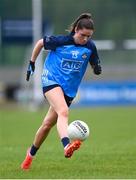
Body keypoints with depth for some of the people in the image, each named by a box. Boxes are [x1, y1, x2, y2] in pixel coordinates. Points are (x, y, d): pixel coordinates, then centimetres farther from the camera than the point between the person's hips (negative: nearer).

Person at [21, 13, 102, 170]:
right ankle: (67, 145, -54)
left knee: (48, 124, 11)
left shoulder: (90, 47, -2)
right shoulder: (60, 41, -12)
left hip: (70, 90, 4)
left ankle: (31, 154, 32)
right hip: (52, 80, -4)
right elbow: (40, 43, 4)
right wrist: (32, 63, 10)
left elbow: (96, 69, 9)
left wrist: (97, 68, -15)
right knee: (63, 112, -32)